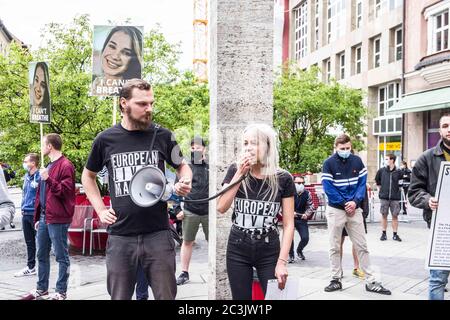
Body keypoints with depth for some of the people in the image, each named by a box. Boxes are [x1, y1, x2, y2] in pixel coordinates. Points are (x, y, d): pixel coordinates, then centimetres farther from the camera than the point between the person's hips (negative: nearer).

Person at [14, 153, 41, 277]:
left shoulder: (40, 177, -13)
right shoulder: (26, 176, 13)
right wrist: (23, 208, 15)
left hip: (36, 214, -8)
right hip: (26, 214, 9)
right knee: (29, 242, 15)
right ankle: (30, 267, 25)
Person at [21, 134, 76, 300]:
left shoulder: (65, 166, -11)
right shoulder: (49, 166, 19)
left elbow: (66, 191, -18)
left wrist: (49, 180, -25)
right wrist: (38, 217, 20)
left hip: (57, 219, -9)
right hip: (44, 218, 10)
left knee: (61, 257, 0)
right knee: (42, 255, 16)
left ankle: (61, 292, 8)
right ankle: (41, 289, 27)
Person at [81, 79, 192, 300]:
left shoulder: (162, 135, 1)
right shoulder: (106, 139, 2)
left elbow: (182, 166, 16)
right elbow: (88, 176, 18)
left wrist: (185, 183, -6)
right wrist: (100, 210, 7)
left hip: (158, 234, 0)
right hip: (120, 236, 1)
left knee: (166, 296, 5)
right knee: (119, 296, 11)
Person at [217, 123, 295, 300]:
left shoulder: (283, 179, -7)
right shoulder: (235, 171, -2)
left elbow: (288, 224, -5)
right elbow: (221, 208, -11)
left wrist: (282, 261, -12)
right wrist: (239, 174, -16)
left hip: (269, 253, -1)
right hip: (237, 251, 1)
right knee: (241, 297, 8)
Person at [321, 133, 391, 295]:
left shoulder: (357, 161, 2)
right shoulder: (329, 163, -7)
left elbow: (362, 183, 1)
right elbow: (328, 188, -11)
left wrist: (355, 202, -13)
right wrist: (344, 203, -13)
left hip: (354, 209, 2)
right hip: (335, 210, -2)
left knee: (362, 246, 5)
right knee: (335, 247, 5)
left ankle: (371, 281, 10)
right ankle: (336, 279, 16)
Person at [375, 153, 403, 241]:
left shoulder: (398, 172, -2)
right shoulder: (381, 170, 1)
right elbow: (377, 181, 16)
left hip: (395, 198, -1)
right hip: (384, 197, 1)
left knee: (395, 215, 3)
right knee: (384, 215, 5)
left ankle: (395, 234, 11)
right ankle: (383, 233, 14)